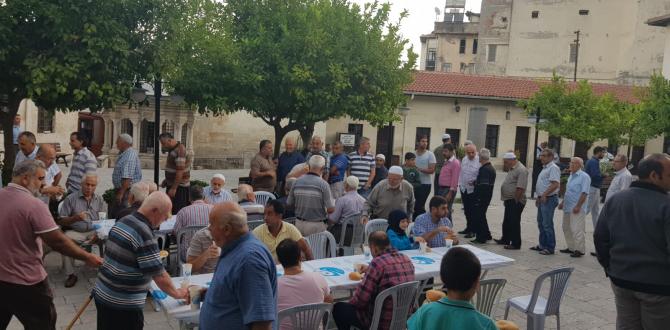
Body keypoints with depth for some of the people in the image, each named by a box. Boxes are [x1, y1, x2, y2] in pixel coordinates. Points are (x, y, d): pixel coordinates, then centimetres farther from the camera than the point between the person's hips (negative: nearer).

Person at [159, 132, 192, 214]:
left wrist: (173, 188, -25)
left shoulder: (179, 151, -21)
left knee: (177, 211, -7)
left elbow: (180, 171, -26)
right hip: (172, 185, 10)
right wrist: (166, 181, 19)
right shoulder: (173, 150, 12)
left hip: (179, 187, -10)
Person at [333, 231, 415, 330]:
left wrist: (351, 302, 2)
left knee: (338, 308, 13)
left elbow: (360, 299, -20)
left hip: (383, 322, -8)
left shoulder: (378, 262, -23)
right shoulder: (407, 259, -1)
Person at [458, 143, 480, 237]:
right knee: (466, 210, 16)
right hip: (464, 189, 7)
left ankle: (472, 231, 7)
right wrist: (460, 184, 14)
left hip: (473, 190, -7)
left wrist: (475, 181, -29)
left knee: (473, 211, -1)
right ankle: (468, 228, 30)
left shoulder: (479, 161, -15)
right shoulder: (464, 160, 8)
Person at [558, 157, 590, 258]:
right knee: (566, 228, 14)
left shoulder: (584, 177, -12)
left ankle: (580, 250, 1)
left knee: (576, 230, -8)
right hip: (567, 207, 9)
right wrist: (562, 202, 20)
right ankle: (571, 248, 24)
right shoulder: (571, 176, 16)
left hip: (577, 209, -9)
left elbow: (584, 193, -18)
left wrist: (578, 206, -23)